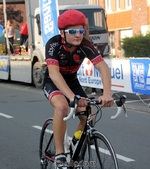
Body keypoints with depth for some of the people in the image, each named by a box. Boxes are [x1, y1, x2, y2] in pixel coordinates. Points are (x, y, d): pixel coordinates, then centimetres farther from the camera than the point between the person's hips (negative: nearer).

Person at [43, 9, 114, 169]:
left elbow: (103, 67, -30)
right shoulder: (53, 44, -30)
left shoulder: (85, 45, -22)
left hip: (72, 81, 4)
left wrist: (107, 93, -47)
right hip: (52, 82, -4)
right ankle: (59, 154, -21)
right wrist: (72, 97, -55)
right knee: (62, 106, -35)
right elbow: (54, 73, -41)